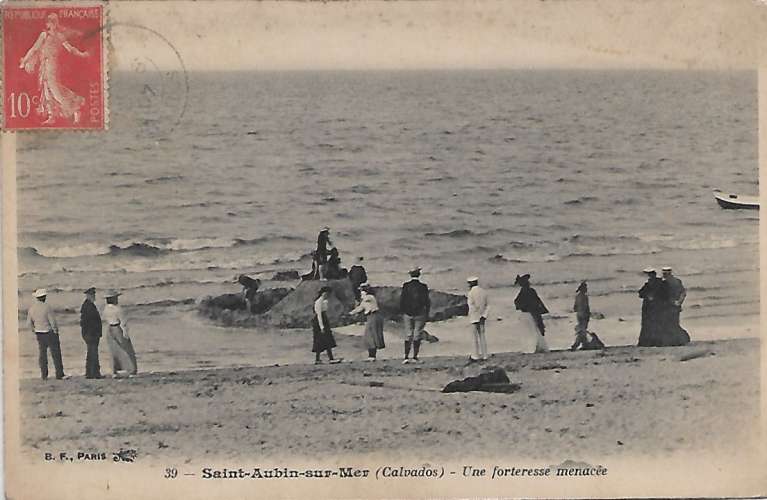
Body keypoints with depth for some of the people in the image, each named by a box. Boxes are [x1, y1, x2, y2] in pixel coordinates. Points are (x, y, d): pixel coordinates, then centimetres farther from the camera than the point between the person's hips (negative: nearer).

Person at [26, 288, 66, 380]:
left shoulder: (31, 309, 0)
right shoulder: (47, 307, -18)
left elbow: (29, 323, 5)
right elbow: (52, 321, -17)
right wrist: (56, 330, -2)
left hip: (39, 334, 6)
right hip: (49, 332, -6)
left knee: (42, 353, 13)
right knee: (56, 353, 0)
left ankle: (44, 375, 14)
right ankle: (59, 374, 0)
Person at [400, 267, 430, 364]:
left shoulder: (406, 286, -2)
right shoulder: (423, 286, -5)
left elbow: (401, 300, 1)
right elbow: (427, 301, -3)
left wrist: (402, 313, 9)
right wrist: (427, 314, 5)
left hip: (407, 313, 1)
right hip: (419, 314, -1)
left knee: (408, 335, 5)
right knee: (417, 335, 3)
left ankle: (406, 357, -3)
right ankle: (415, 357, 1)